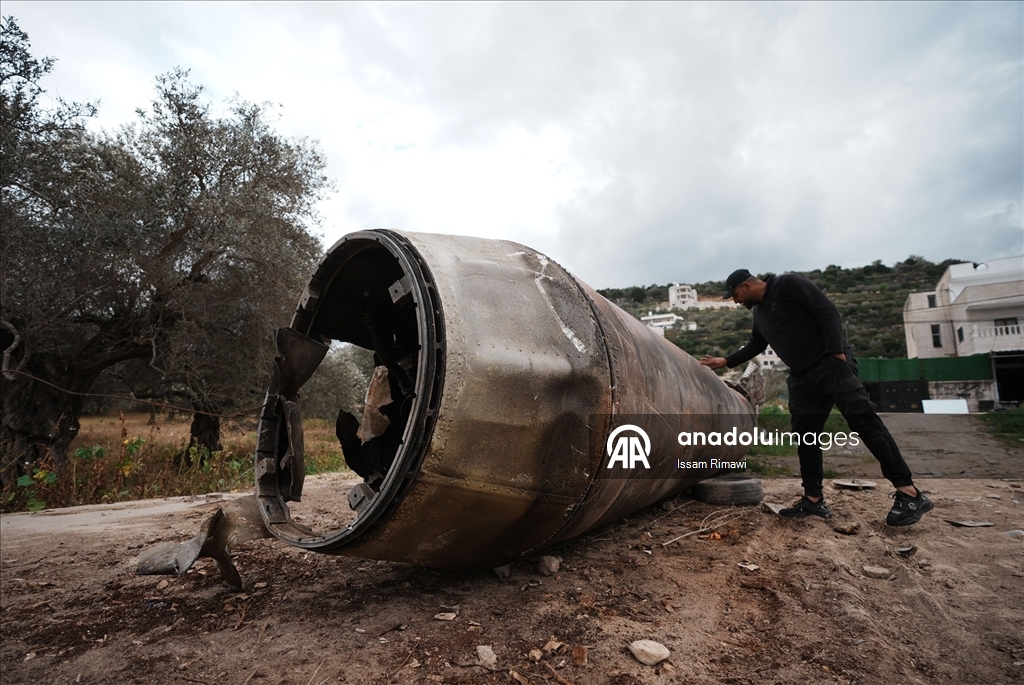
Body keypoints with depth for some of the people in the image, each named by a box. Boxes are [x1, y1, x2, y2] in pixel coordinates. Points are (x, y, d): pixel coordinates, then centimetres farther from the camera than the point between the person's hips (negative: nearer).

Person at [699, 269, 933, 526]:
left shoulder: (788, 284, -7)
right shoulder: (759, 313, 18)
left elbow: (827, 310, -14)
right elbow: (755, 346, 31)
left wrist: (836, 350, -20)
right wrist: (725, 361, 28)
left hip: (831, 363, -8)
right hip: (802, 376, 8)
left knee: (863, 420, -12)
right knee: (805, 437, 4)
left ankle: (908, 493, -8)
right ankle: (814, 499, 10)